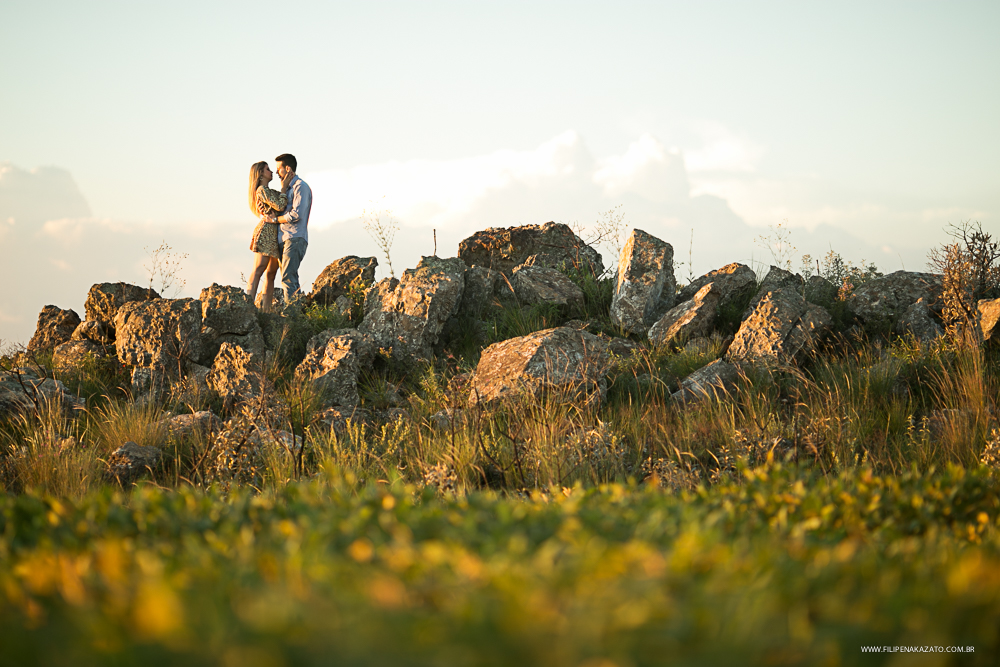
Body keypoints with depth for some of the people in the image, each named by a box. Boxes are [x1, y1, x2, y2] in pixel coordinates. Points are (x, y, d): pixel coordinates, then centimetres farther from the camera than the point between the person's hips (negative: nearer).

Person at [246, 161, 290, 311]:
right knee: (258, 270, -15)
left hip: (274, 235, 9)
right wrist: (283, 188, -5)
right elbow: (280, 206, -15)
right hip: (266, 232, -9)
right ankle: (249, 304, -21)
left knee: (271, 273, 4)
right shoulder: (262, 190, -5)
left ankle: (266, 308, 3)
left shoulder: (269, 191, 25)